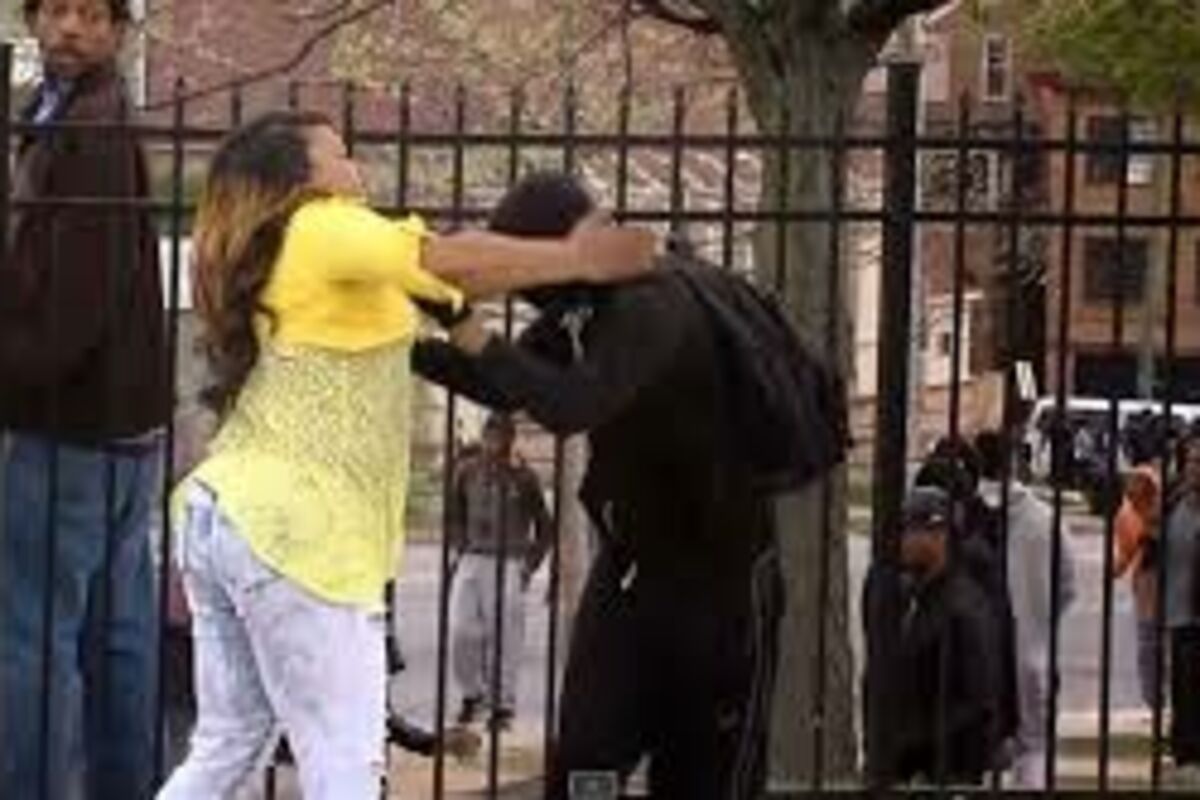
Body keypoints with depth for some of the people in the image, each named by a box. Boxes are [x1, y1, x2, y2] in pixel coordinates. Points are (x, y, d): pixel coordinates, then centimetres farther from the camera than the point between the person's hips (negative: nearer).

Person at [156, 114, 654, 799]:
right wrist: (580, 260, -15)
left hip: (225, 512, 9)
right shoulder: (322, 229, -5)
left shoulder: (272, 259, 24)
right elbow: (444, 261, -19)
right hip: (293, 530, -9)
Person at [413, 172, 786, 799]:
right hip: (630, 565, 8)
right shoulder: (582, 306, 1)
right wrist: (413, 346, 2)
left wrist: (480, 341, -31)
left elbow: (572, 406, -39)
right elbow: (507, 387, 14)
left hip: (722, 575, -8)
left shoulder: (652, 308, -26)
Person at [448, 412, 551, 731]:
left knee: (505, 635, -5)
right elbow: (453, 516, 20)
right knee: (463, 631, -3)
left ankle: (503, 705, 3)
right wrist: (460, 550, 8)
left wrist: (530, 563, -1)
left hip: (509, 563, -3)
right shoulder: (467, 472, 6)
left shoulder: (523, 478, -1)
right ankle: (472, 693, 15)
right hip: (472, 561, 3)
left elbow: (543, 527, 7)